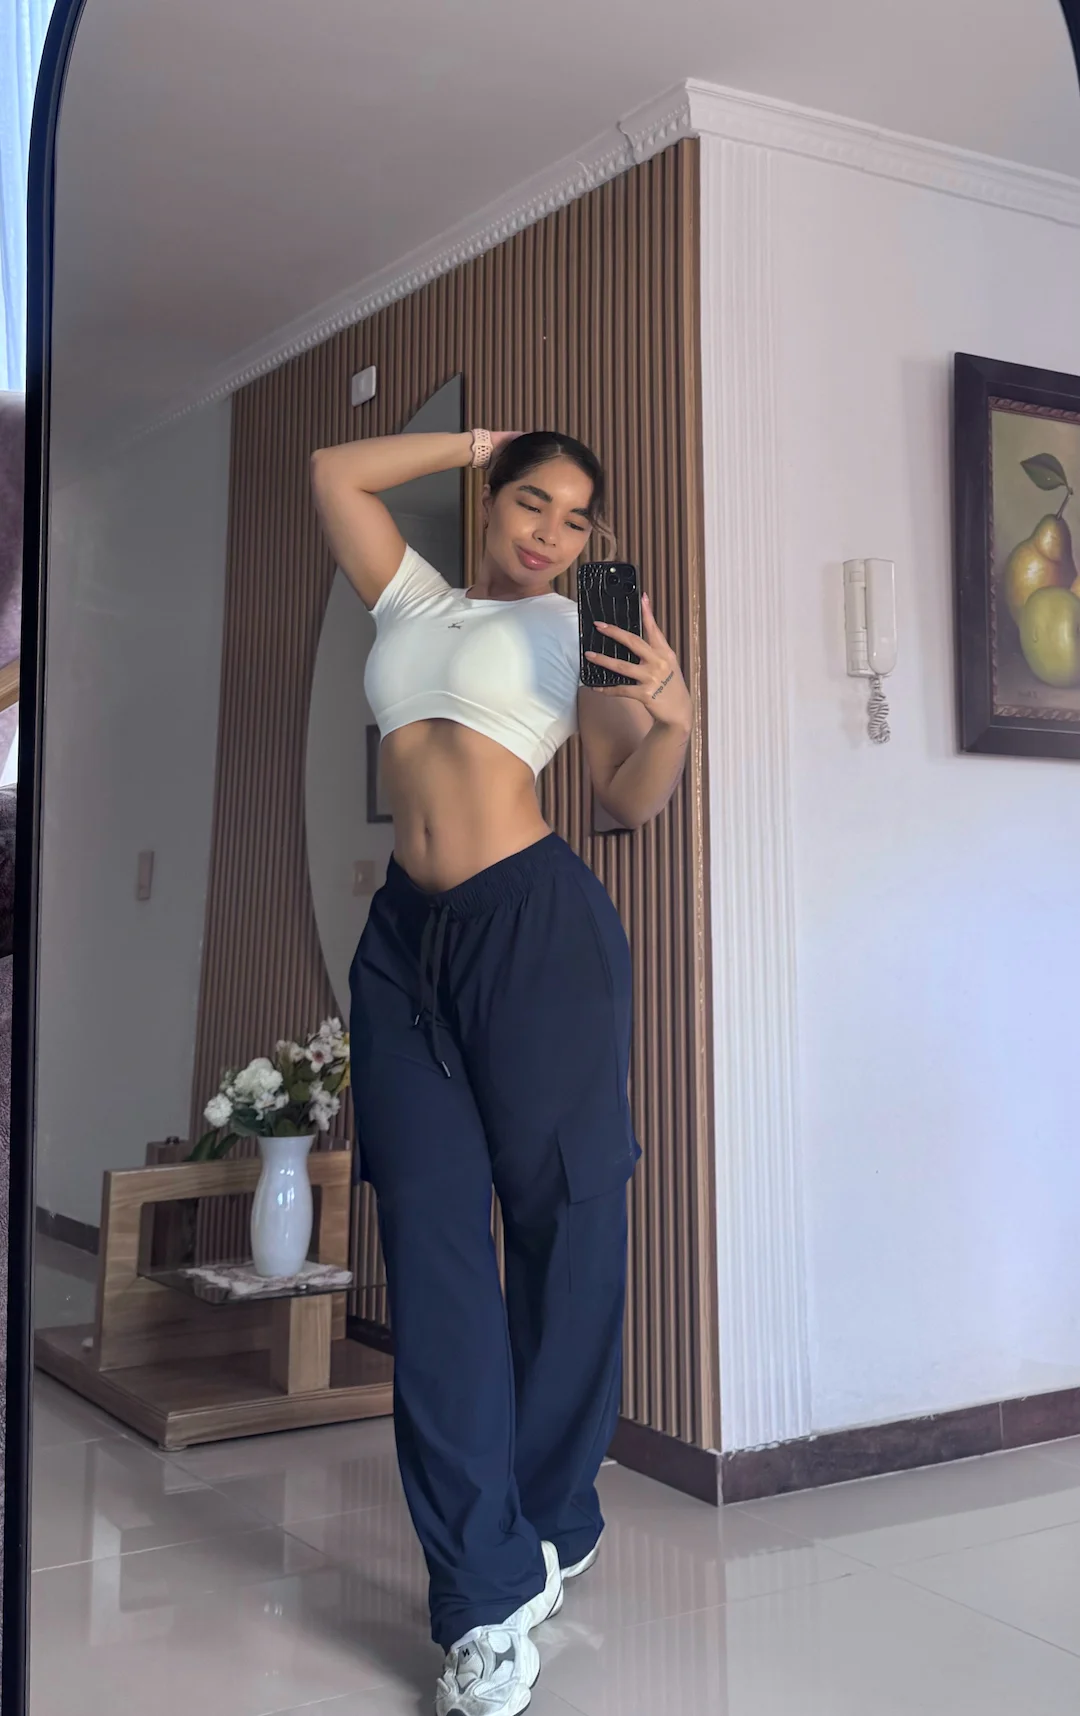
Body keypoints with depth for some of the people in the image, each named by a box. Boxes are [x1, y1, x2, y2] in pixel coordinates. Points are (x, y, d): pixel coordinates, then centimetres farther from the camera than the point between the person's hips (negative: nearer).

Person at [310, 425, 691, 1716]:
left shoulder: (581, 629, 9)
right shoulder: (413, 600, 20)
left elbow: (631, 798, 1)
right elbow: (334, 472, 26)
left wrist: (672, 717, -19)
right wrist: (471, 444, 22)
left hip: (537, 923, -3)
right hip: (408, 934, 4)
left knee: (562, 1221, -1)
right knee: (431, 1239, -3)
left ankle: (548, 1526, 17)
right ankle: (492, 1591, 2)